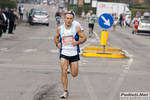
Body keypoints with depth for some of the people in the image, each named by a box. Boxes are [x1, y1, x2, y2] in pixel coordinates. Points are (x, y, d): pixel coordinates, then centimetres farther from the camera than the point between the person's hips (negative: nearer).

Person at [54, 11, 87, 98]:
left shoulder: (76, 28, -6)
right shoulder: (60, 29, 0)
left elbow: (84, 37, -2)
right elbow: (56, 37, 18)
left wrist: (77, 42, -20)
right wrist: (57, 43, -3)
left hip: (74, 54, 0)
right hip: (64, 53, 1)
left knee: (74, 74, 6)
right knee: (64, 72, -13)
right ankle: (66, 91, -4)